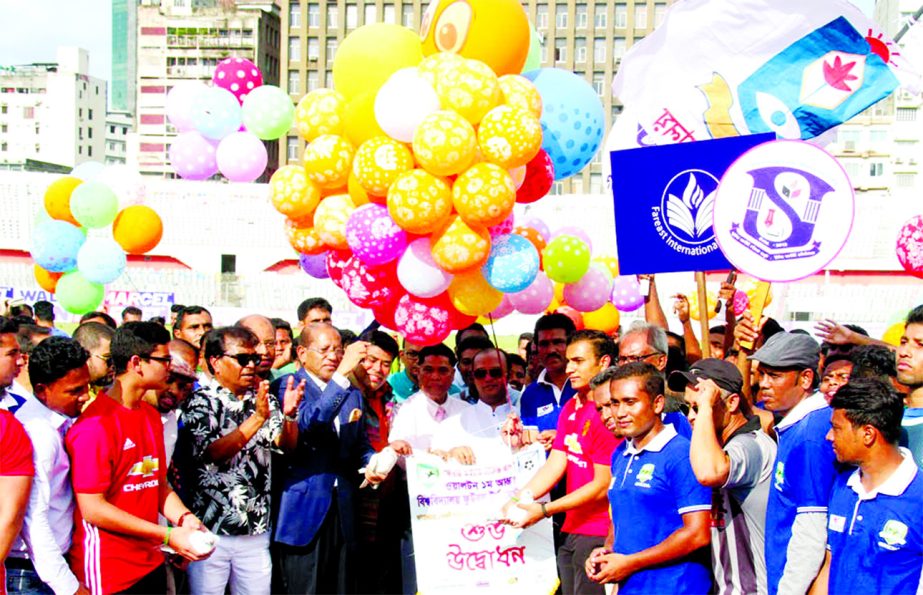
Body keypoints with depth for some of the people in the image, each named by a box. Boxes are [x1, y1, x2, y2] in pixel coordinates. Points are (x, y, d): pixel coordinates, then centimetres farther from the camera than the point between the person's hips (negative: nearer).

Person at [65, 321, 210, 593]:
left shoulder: (151, 415, 11)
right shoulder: (96, 423, -17)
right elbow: (92, 508, -19)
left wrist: (184, 518, -5)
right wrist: (168, 536, -18)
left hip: (151, 564, 8)